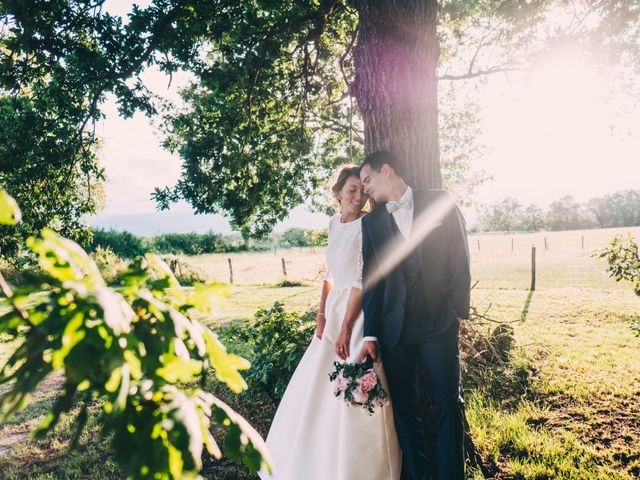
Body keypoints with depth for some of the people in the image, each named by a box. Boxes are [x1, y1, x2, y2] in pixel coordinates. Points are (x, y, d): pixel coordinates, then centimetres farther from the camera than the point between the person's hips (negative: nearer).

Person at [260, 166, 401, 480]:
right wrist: (322, 314, 5)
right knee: (318, 389, 16)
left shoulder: (365, 226, -14)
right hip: (335, 309, 8)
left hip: (359, 311, -8)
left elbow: (362, 280, -17)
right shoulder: (335, 224, 9)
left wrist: (346, 328, -18)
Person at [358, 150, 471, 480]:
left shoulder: (440, 202, 4)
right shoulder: (371, 221, 10)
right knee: (404, 409, 9)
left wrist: (460, 311, -3)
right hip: (394, 328, 3)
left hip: (440, 323, -2)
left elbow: (460, 259, 2)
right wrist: (370, 335, 1)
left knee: (448, 406, 2)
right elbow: (371, 279, 6)